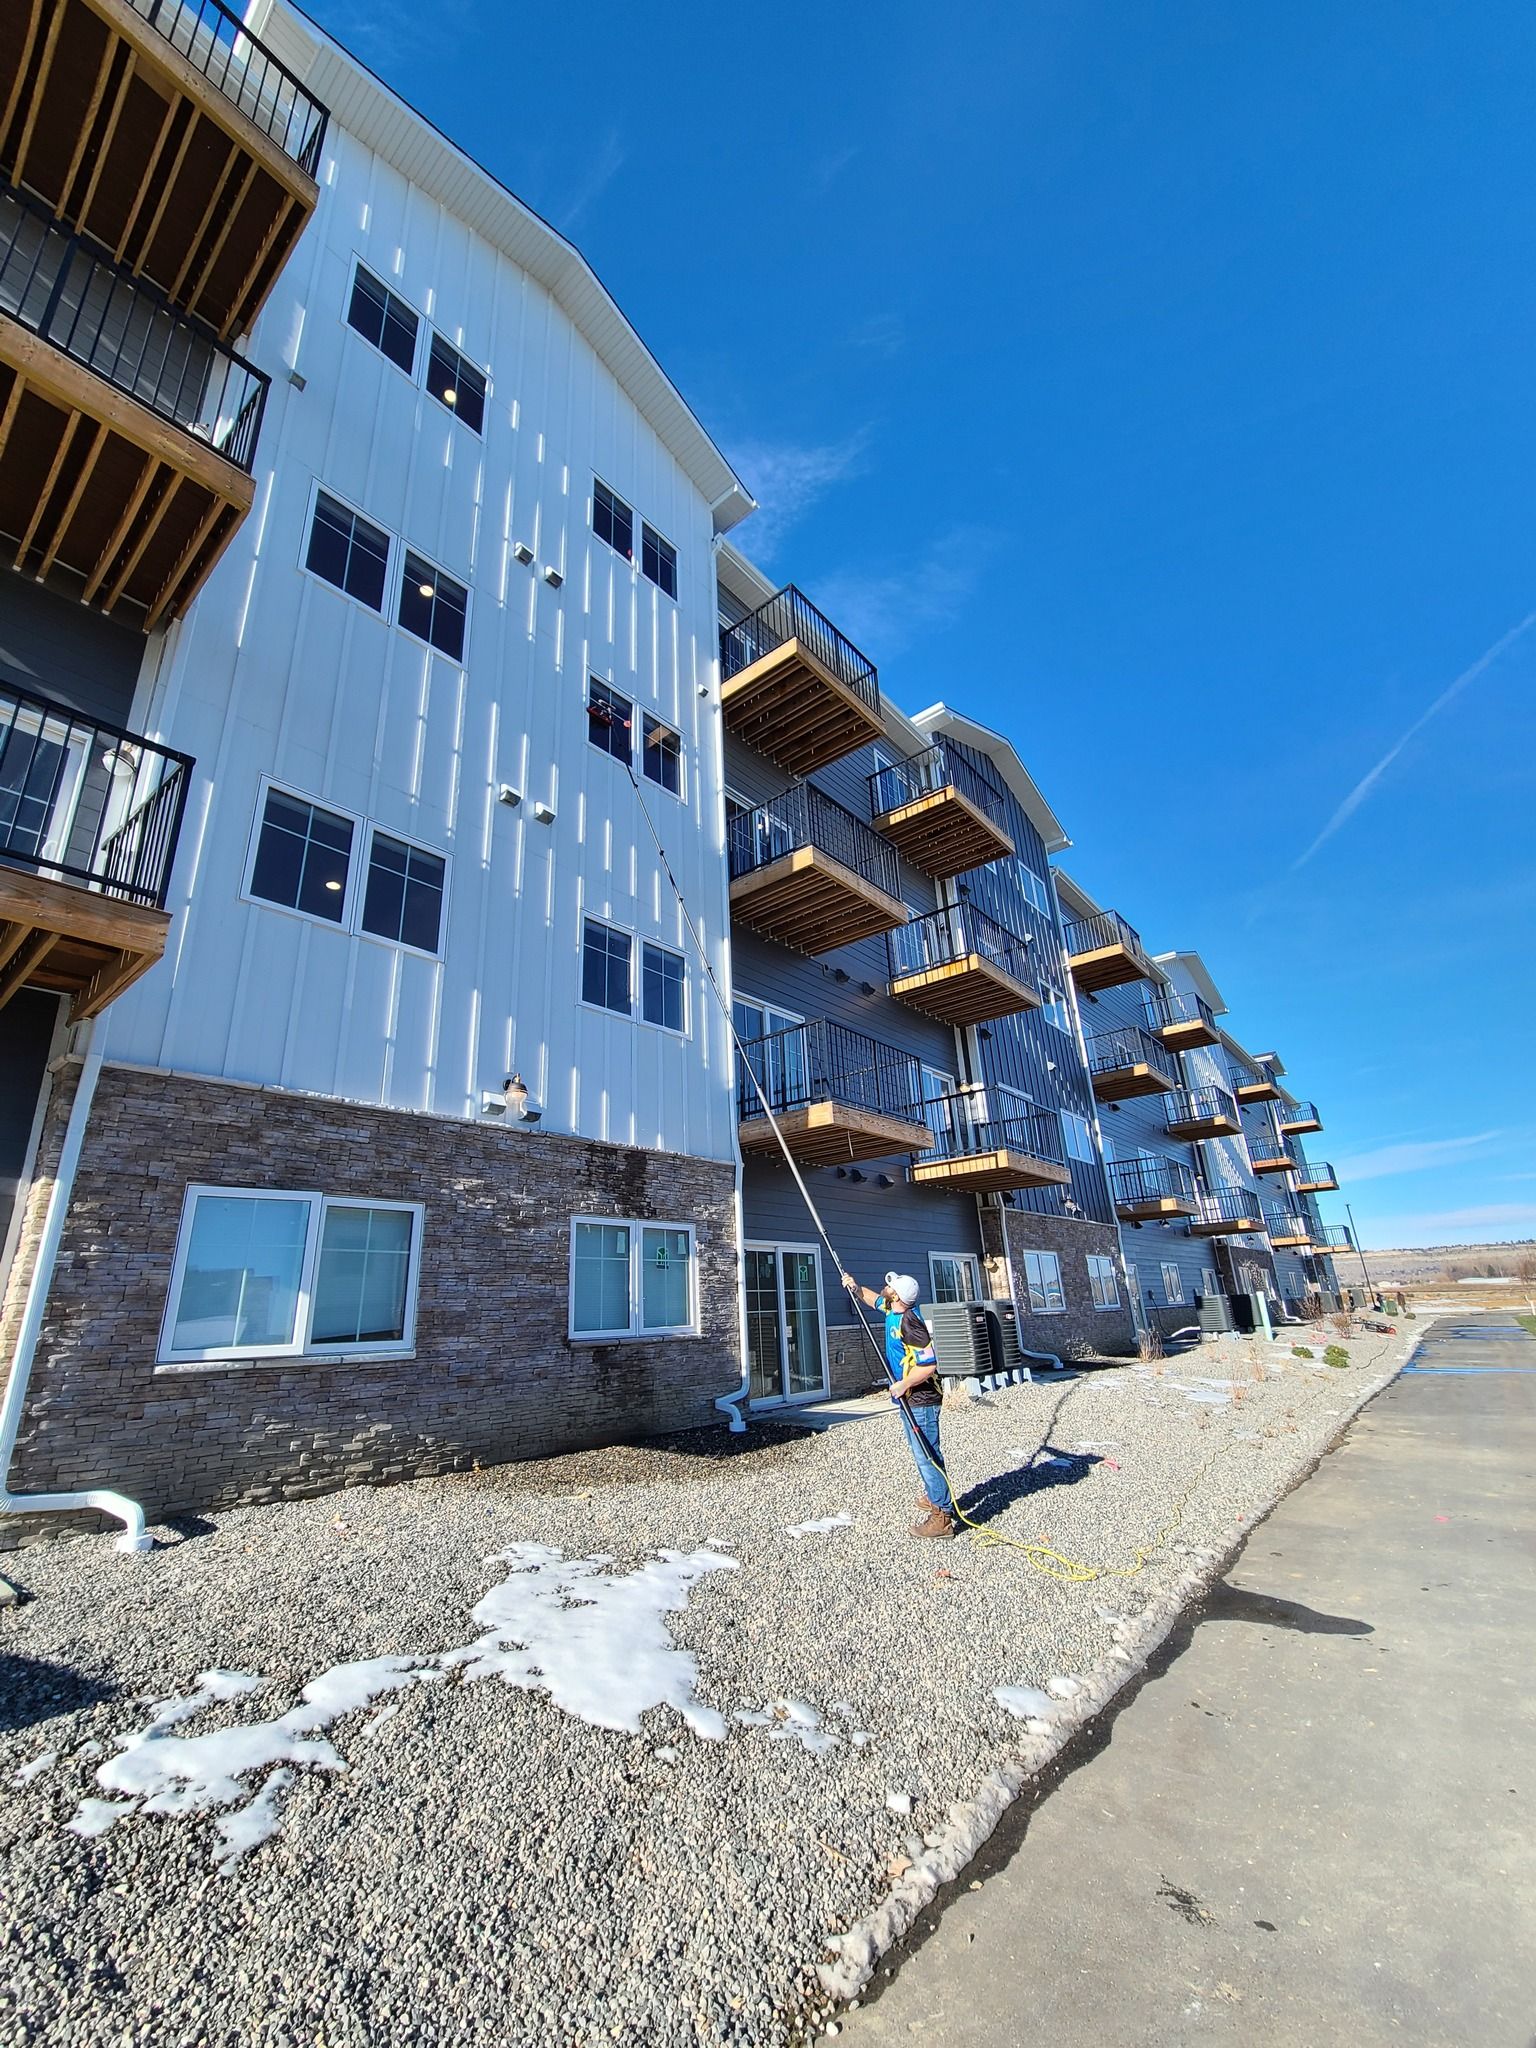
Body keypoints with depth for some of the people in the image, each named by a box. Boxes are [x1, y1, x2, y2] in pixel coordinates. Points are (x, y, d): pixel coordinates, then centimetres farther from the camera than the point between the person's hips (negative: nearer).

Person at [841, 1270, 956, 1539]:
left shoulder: (909, 1322, -27)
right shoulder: (893, 1310, 1)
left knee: (926, 1454, -5)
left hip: (920, 1401, -10)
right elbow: (873, 1298, 23)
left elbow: (929, 1364, -31)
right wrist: (855, 1288, 7)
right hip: (908, 1399, 10)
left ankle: (942, 1515, 3)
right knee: (921, 1452, 23)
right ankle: (934, 1496, 38)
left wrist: (903, 1385, -21)